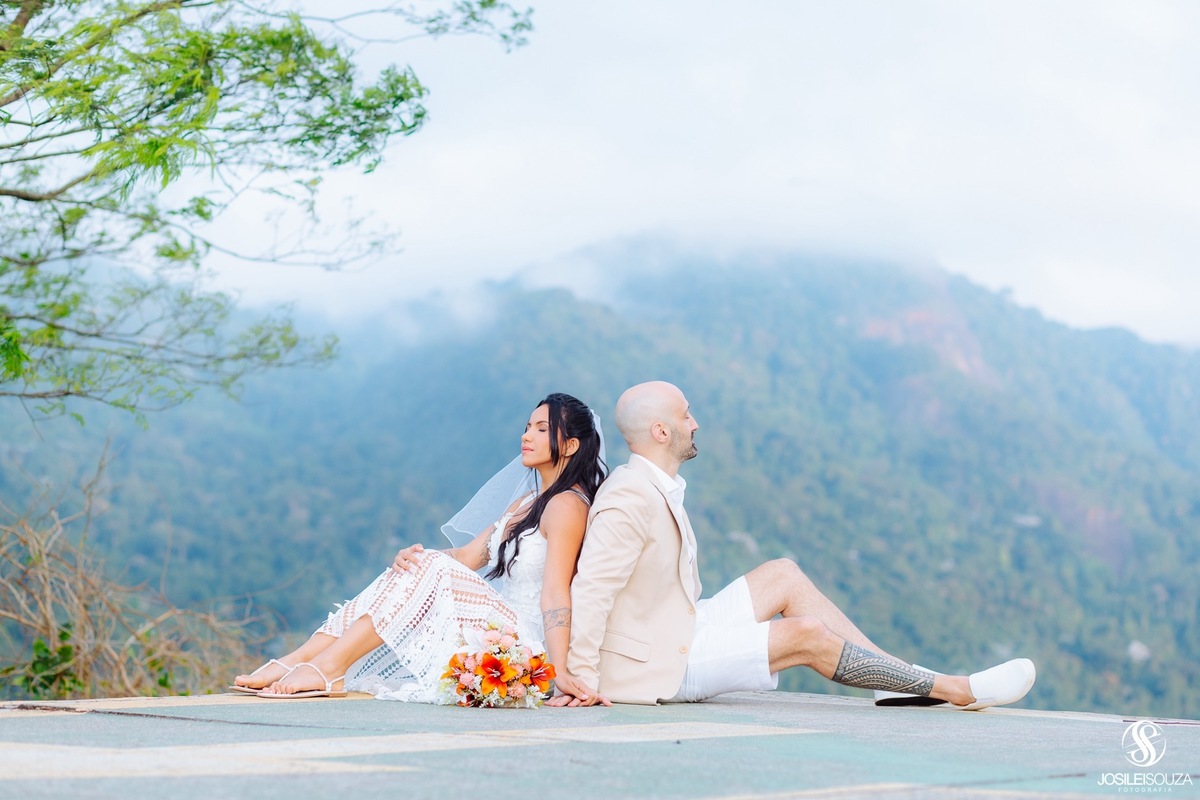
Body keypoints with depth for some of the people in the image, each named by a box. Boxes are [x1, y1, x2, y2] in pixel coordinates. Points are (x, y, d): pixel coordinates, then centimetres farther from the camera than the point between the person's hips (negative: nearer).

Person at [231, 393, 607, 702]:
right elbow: (467, 556, 11)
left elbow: (555, 594, -21)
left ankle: (330, 667, -22)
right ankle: (295, 661, -17)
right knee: (414, 567, -6)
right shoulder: (525, 503, 20)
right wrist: (415, 555, -9)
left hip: (525, 643, -9)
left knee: (428, 572, -20)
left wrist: (560, 672, -29)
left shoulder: (566, 504, -10)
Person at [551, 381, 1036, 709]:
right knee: (807, 634, -12)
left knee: (782, 576, 8)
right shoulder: (631, 497, -22)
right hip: (658, 665, -10)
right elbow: (591, 589, -29)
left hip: (681, 632, 10)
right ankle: (954, 690, -1)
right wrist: (583, 680, -27)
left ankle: (902, 678, 8)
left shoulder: (655, 486, 10)